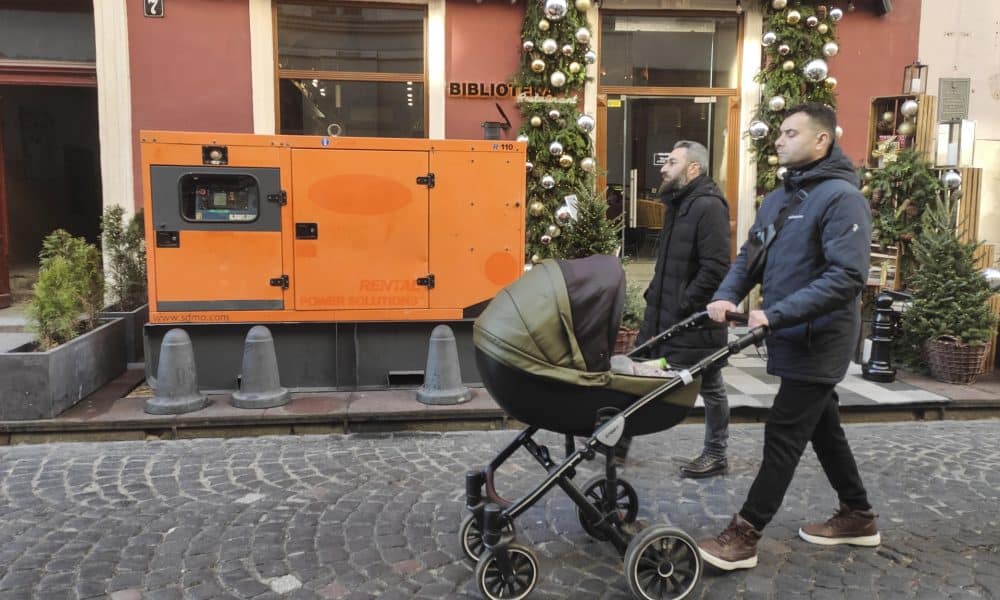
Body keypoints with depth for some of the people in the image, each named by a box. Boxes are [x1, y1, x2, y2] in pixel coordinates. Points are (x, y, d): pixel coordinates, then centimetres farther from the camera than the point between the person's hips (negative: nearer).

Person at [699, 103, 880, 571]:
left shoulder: (841, 197, -16)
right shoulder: (778, 198, 10)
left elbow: (847, 277, -25)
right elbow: (749, 256, 12)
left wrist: (777, 314, -29)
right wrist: (727, 296, -8)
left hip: (818, 341, -8)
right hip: (795, 338, 8)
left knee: (783, 437, -4)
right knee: (822, 428, 18)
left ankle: (743, 536, 4)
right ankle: (858, 516, 35)